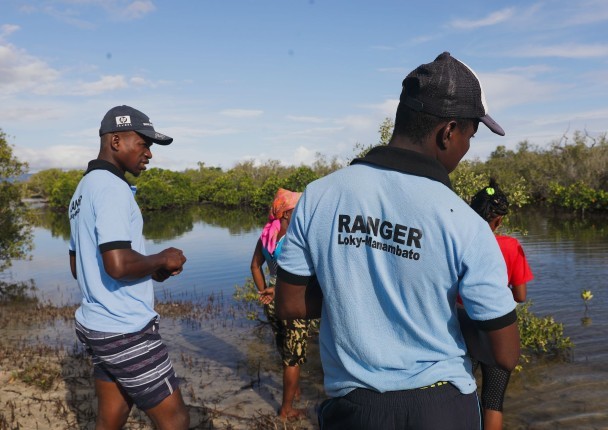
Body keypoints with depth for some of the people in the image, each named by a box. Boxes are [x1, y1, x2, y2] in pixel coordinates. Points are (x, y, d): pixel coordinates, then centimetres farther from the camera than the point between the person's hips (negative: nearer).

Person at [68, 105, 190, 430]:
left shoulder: (84, 189, 14)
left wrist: (151, 272, 12)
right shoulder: (112, 187, -18)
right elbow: (118, 264, -30)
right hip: (126, 331, -10)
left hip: (97, 325, 10)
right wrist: (161, 260, -10)